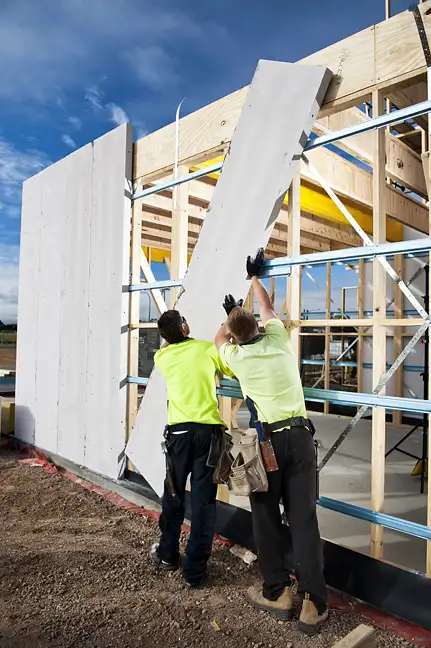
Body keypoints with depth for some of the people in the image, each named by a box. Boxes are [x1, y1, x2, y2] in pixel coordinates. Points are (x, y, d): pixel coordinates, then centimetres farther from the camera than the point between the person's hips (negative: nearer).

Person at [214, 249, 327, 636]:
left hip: (267, 439, -3)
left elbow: (218, 339, 26)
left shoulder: (237, 357, 1)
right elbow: (267, 307, 26)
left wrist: (230, 314, 43)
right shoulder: (278, 340, 6)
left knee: (266, 515, 12)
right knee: (304, 517, 6)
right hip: (300, 435, 3)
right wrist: (255, 276, 41)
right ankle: (314, 603, 10)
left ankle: (277, 593, 22)